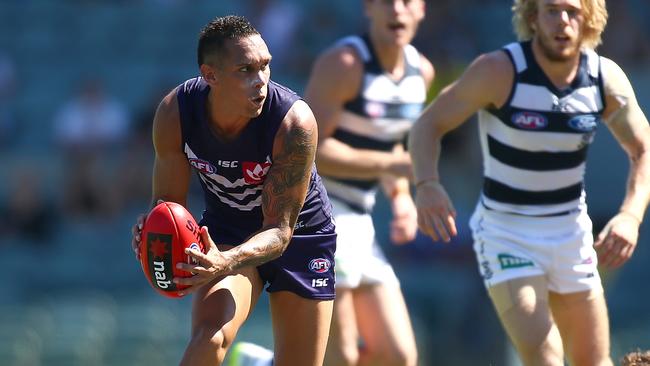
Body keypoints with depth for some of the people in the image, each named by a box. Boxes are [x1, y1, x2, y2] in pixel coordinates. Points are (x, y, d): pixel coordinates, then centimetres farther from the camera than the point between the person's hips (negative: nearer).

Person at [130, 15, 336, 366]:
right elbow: (168, 201, -11)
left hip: (301, 234, -1)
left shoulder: (294, 122, -33)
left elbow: (279, 230, -29)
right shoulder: (174, 113, -24)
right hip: (224, 229, 1)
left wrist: (227, 262, -49)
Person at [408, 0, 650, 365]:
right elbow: (429, 124, -12)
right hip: (505, 232, -4)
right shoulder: (499, 71, -18)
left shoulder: (607, 79, -8)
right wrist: (427, 186, -31)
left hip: (571, 234, 4)